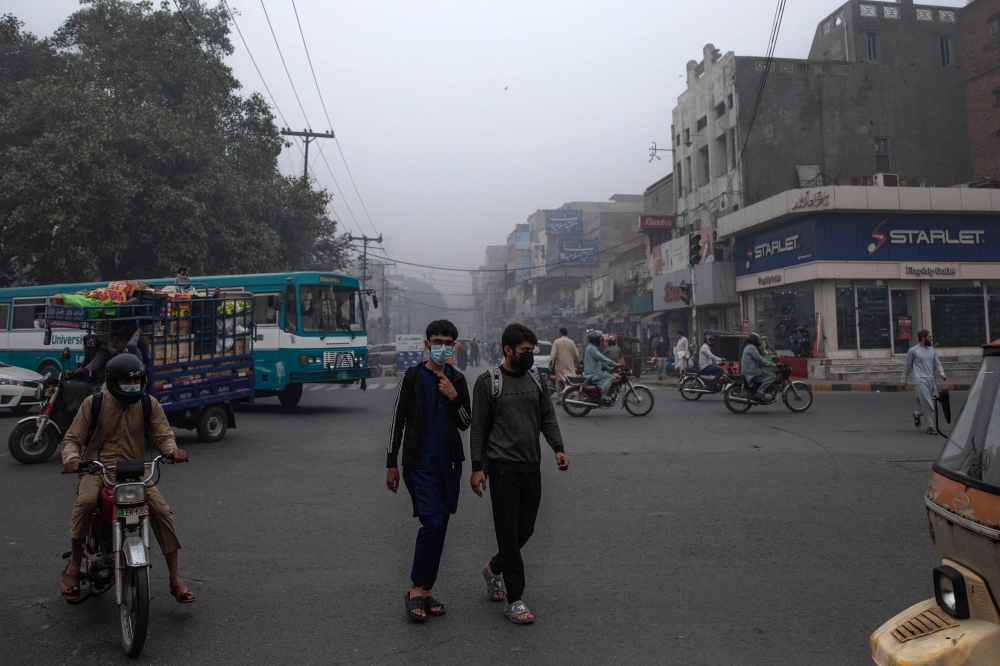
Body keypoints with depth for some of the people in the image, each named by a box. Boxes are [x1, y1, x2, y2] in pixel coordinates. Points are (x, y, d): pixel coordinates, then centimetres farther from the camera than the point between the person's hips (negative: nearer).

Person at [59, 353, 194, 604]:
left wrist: (172, 449, -26)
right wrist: (71, 457, -24)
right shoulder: (94, 404, -1)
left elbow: (163, 434, -1)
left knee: (161, 510, -20)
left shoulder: (149, 404, 2)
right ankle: (74, 566, -12)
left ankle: (175, 577, -7)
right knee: (86, 501, -35)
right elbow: (72, 438, 0)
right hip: (97, 469, -1)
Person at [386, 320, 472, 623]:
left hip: (449, 462, 5)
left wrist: (454, 398, -11)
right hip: (420, 462, -4)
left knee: (439, 526, 7)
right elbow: (398, 420, -1)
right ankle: (416, 590, -1)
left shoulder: (457, 380, 8)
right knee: (433, 522, -15)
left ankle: (424, 591, 18)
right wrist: (392, 463, -2)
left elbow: (466, 424, 8)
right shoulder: (413, 377, -3)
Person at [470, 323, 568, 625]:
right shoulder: (488, 382, -5)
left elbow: (548, 418, 10)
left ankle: (494, 568, 38)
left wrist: (558, 448, -6)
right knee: (509, 532, -3)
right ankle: (515, 601, 6)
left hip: (532, 466, 5)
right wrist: (477, 468, -9)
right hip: (503, 467, -5)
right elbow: (478, 428, -4)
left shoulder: (536, 380, 10)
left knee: (525, 530, 11)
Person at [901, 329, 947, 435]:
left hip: (931, 381, 6)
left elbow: (937, 363, 15)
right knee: (927, 405, -12)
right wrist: (903, 380, 10)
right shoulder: (913, 351, 1)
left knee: (930, 405, 4)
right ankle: (931, 427, -7)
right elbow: (907, 366, 7)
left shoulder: (932, 350, 15)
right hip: (920, 380, -5)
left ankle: (917, 414, 34)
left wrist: (942, 373, -5)